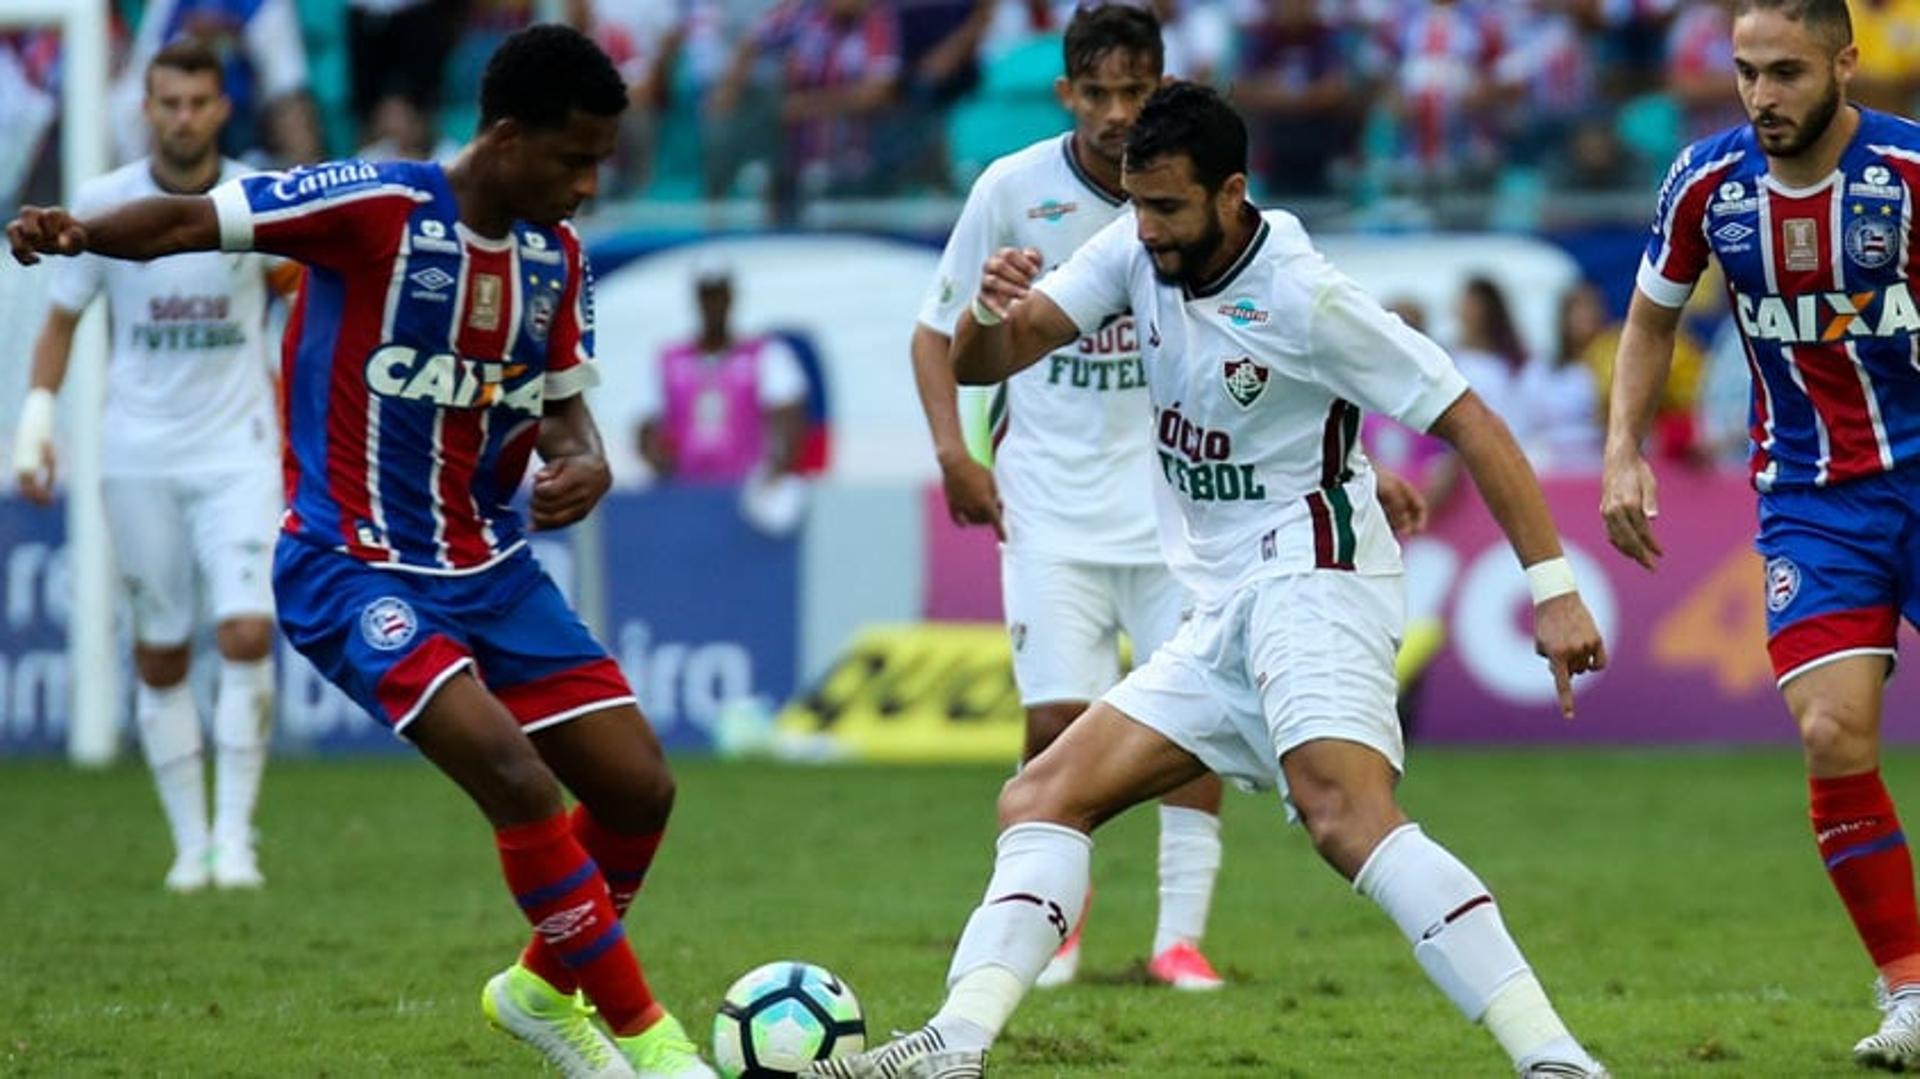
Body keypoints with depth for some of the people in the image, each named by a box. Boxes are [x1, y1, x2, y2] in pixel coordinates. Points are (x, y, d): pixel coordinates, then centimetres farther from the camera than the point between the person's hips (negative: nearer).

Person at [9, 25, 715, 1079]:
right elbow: (190, 221, -20)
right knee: (515, 775, -24)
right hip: (354, 568, -7)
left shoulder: (556, 255, 3)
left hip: (490, 567, 7)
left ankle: (547, 986, 30)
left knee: (638, 788, 3)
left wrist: (584, 464, -12)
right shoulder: (376, 206, -17)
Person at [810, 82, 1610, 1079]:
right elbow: (978, 361, 2)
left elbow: (1469, 423, -13)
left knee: (1344, 815, -31)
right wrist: (991, 306, -23)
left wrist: (1552, 586, -19)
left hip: (1310, 581, -9)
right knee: (1040, 802, 4)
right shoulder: (1137, 252, 4)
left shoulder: (1302, 300, -15)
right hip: (1226, 614, 9)